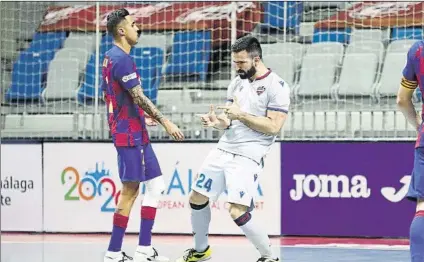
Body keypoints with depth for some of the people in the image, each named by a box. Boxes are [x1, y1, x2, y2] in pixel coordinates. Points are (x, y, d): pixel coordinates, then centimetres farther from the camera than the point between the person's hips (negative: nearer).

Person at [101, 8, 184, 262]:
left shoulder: (110, 58, 15)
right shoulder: (122, 59, -16)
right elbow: (139, 97, -20)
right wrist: (165, 121, -18)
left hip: (133, 133, 10)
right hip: (131, 135, -10)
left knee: (156, 185, 11)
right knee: (130, 190, -5)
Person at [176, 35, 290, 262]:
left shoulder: (277, 86, -10)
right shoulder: (237, 82, 11)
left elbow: (273, 126, -16)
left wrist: (241, 115, -20)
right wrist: (216, 121, -7)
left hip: (247, 156, -8)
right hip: (224, 149, 8)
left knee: (237, 212, -18)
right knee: (197, 199, 12)